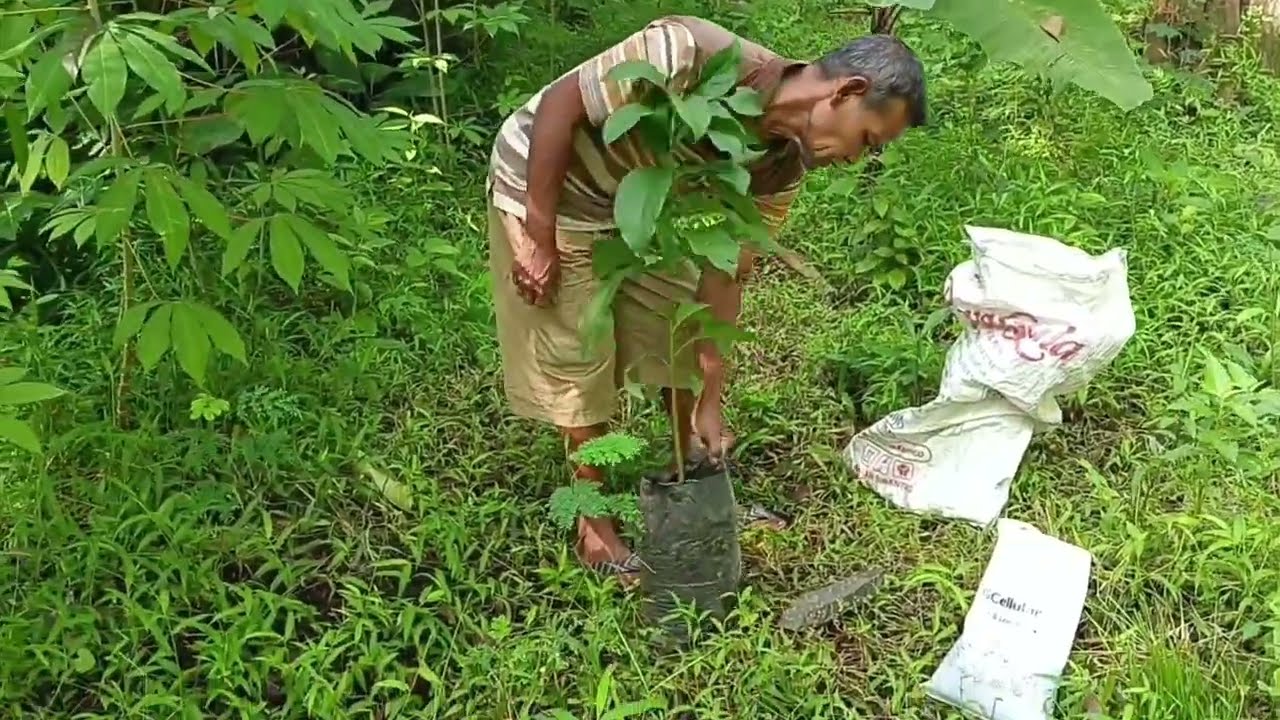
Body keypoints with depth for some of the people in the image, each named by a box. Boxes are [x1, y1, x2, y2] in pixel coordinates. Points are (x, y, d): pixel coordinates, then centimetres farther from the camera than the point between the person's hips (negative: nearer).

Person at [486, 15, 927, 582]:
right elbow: (558, 103, -27)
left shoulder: (783, 164, -12)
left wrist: (709, 403, -7)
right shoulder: (694, 53, -35)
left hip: (631, 205, 7)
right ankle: (597, 532, 16)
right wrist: (539, 238, -23)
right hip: (544, 184, -7)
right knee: (581, 366, -2)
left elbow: (725, 275, -7)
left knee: (687, 341, 10)